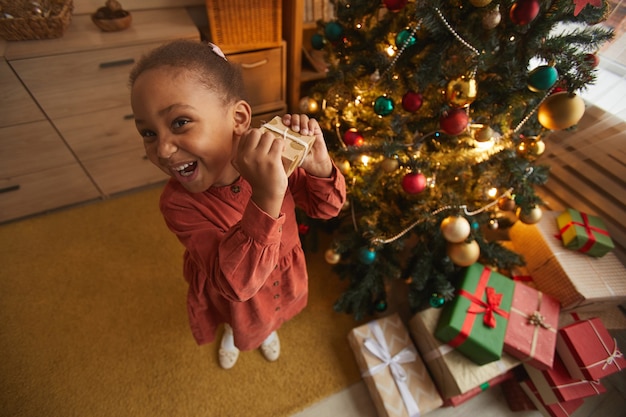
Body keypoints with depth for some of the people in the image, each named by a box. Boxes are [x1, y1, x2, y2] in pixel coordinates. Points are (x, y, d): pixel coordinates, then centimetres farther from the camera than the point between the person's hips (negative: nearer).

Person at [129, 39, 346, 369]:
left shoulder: (274, 160, -29)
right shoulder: (177, 202, -35)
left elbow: (325, 208, -17)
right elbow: (235, 282, -42)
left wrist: (319, 168, -40)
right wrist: (267, 199, -57)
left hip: (282, 275, 2)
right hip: (231, 293, -1)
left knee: (268, 314, 36)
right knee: (238, 319, 34)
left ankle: (267, 328, 74)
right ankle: (232, 332, 73)